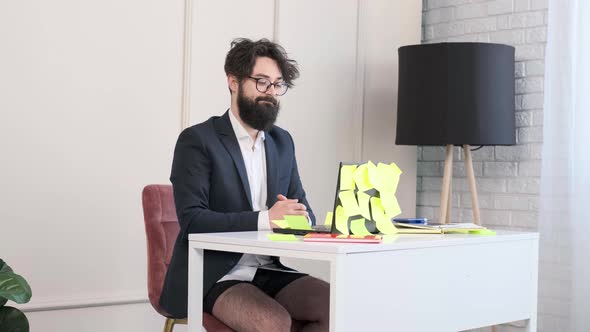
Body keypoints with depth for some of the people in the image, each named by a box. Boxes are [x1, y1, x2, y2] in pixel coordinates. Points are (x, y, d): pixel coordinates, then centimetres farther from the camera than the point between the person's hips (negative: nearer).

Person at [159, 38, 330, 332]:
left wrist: (299, 218, -12)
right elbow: (192, 220, -16)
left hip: (270, 271, 6)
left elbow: (304, 211, 14)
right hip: (213, 276, -6)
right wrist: (264, 219, -27)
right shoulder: (197, 140, -5)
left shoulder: (282, 142, 14)